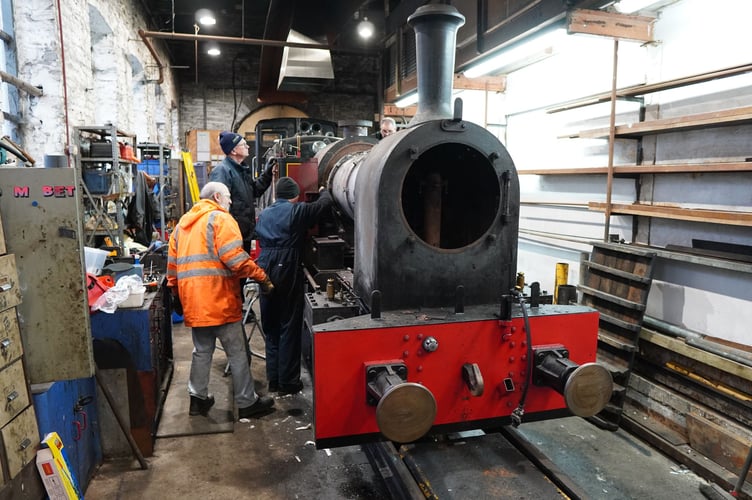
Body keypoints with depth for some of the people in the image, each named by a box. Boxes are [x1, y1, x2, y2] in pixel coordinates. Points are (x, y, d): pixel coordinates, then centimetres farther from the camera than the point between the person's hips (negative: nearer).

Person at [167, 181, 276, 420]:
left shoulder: (182, 223, 18)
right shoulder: (221, 219, -6)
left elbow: (172, 265, 18)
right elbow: (236, 259, -18)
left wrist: (176, 294, 25)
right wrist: (262, 277, -12)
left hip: (193, 302, 8)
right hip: (220, 301, -7)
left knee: (202, 351, 19)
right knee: (237, 352, 3)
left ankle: (198, 399, 25)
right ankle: (247, 402, 11)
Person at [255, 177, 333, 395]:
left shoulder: (263, 214, 15)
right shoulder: (298, 211, -3)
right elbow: (325, 202, 5)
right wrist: (323, 191, 26)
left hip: (265, 272, 6)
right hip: (288, 272, -6)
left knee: (270, 328, 13)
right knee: (289, 328, 2)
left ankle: (273, 380, 20)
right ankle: (287, 382, 8)